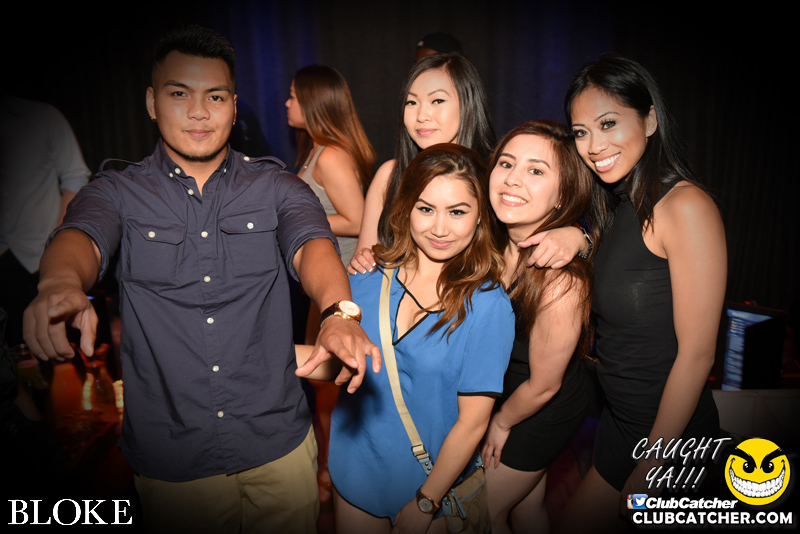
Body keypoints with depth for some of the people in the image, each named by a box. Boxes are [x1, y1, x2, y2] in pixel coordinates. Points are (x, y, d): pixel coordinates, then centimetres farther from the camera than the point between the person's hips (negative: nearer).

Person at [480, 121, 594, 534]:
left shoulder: (560, 283, -36)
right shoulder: (496, 241, -16)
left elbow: (542, 385, -22)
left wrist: (501, 423, -2)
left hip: (544, 413, -5)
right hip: (501, 388, 6)